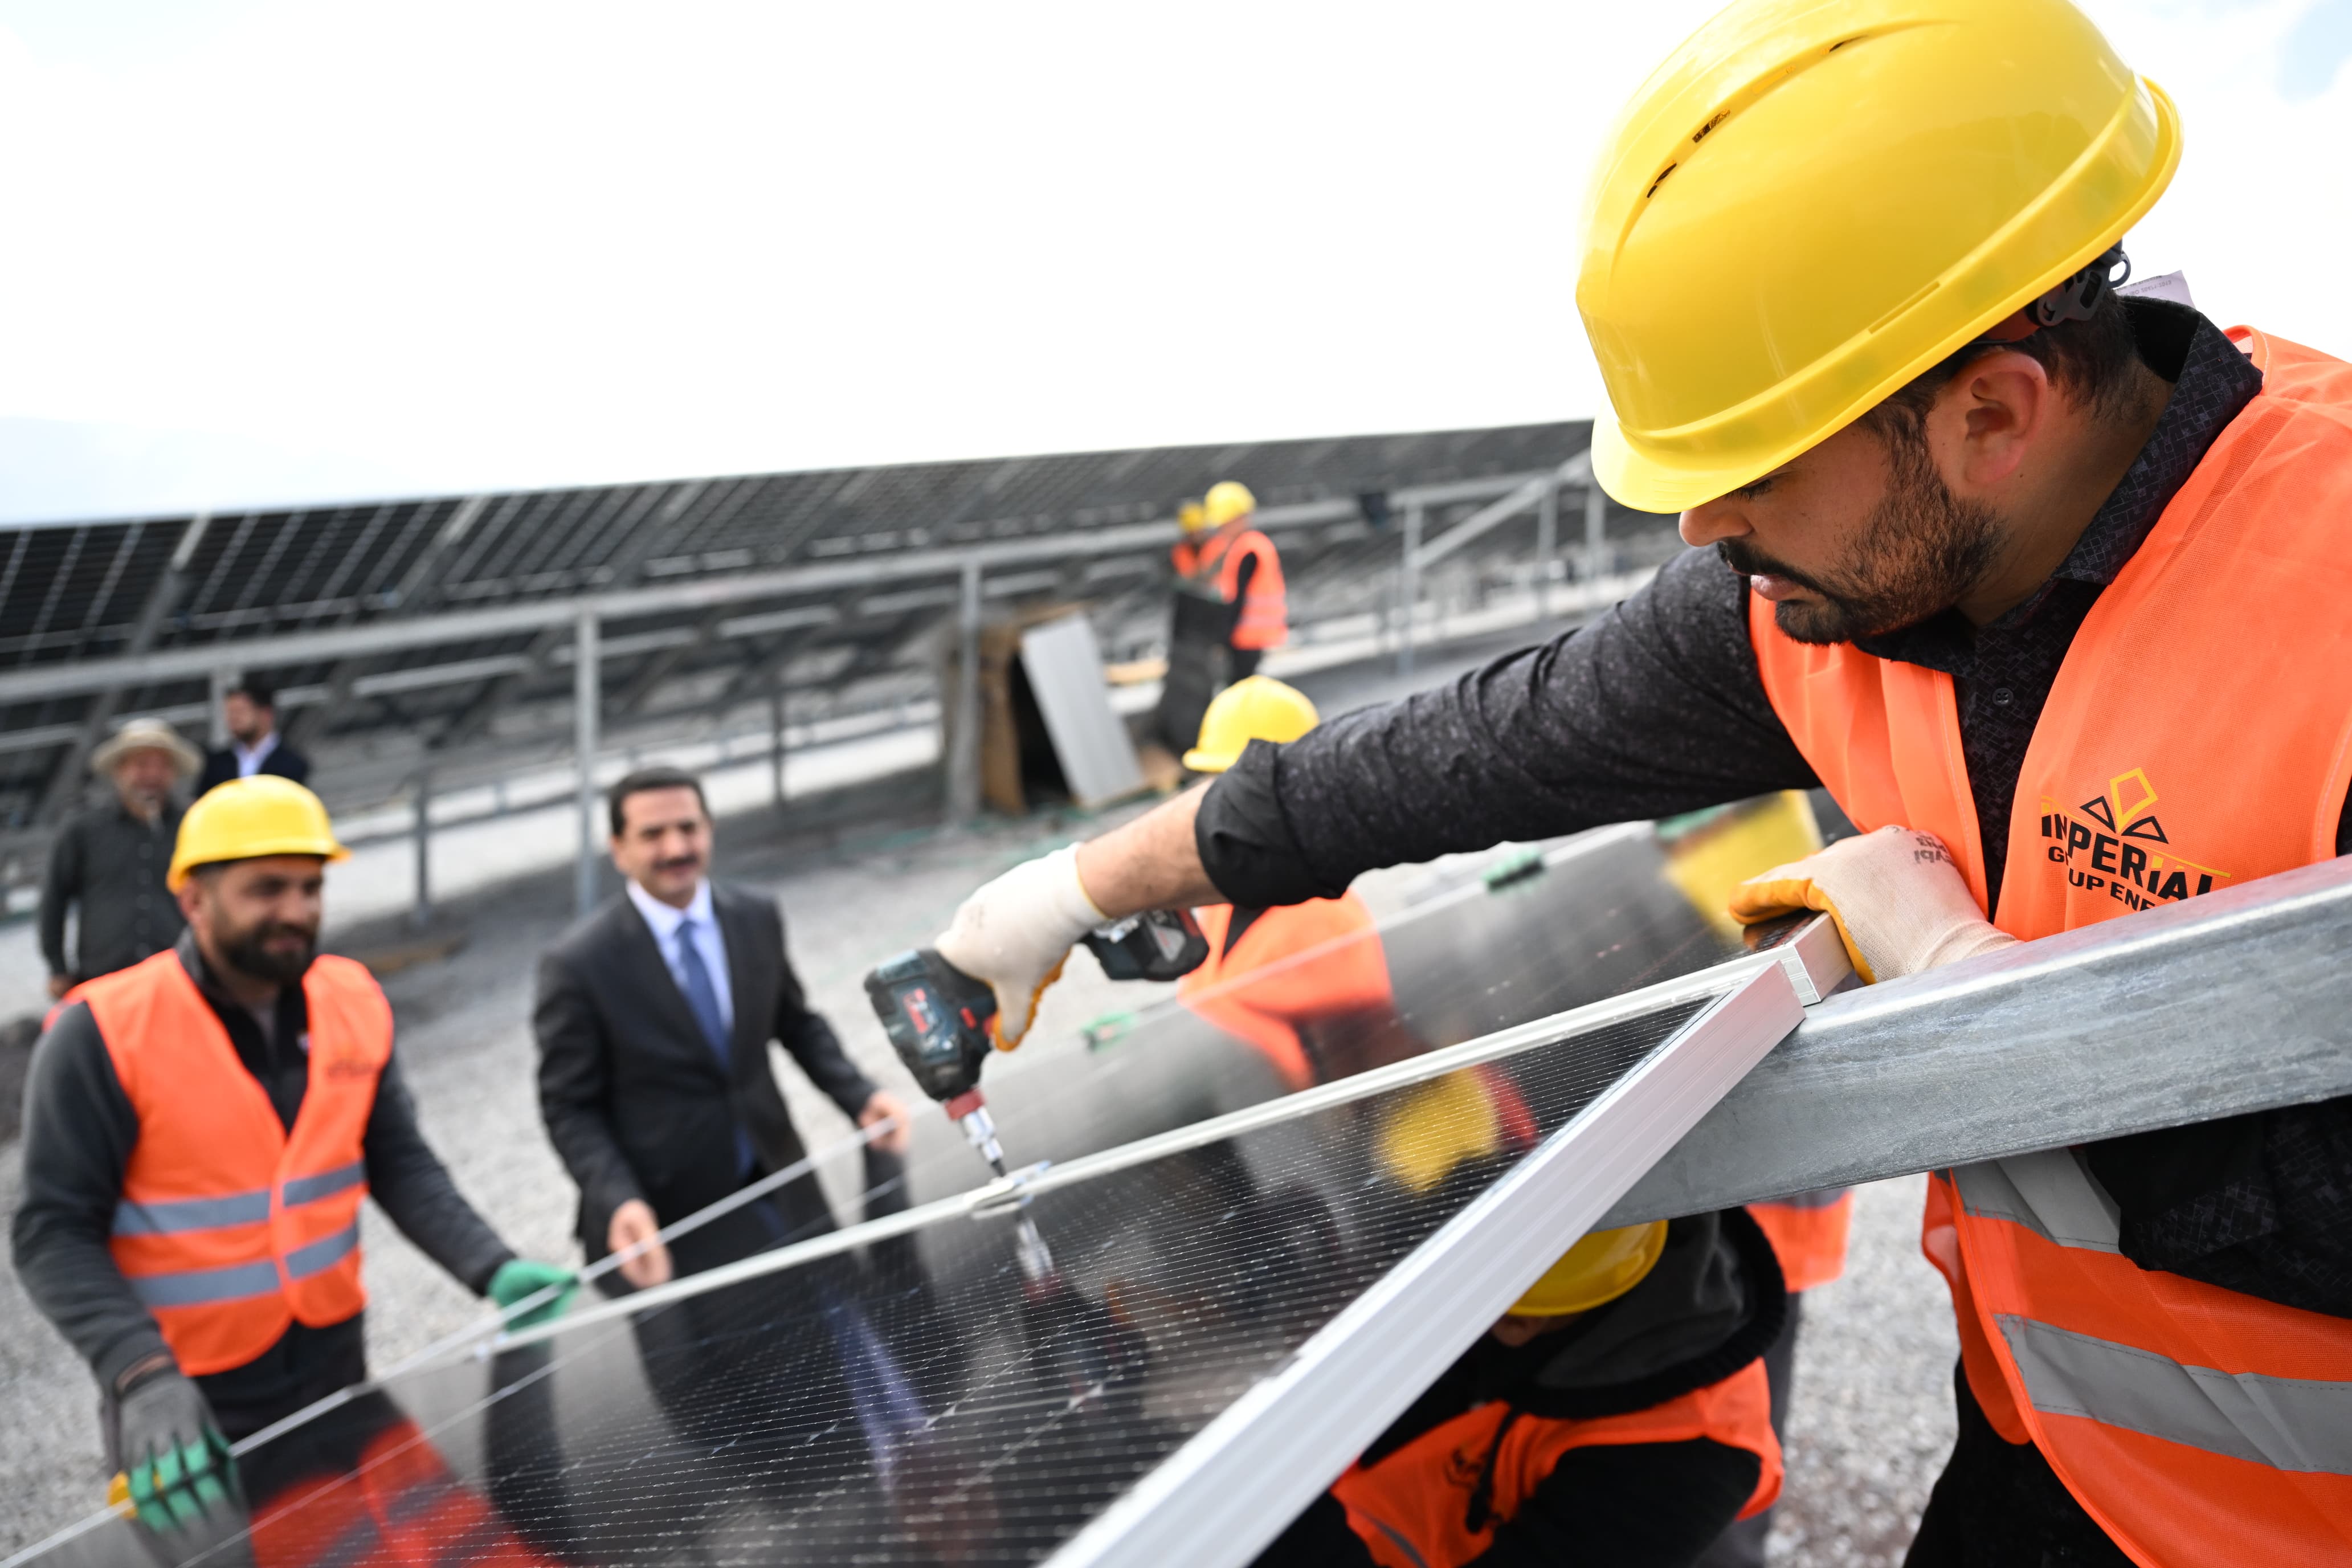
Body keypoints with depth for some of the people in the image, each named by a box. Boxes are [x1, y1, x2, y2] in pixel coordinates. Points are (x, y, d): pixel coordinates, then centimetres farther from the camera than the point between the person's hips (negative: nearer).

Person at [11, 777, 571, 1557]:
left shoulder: (353, 1003, -4)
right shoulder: (102, 1035, -17)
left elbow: (400, 1165, -1)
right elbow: (56, 1233, -17)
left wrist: (493, 1270, -16)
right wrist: (143, 1377, -30)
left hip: (336, 1370, 4)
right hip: (190, 1408, -4)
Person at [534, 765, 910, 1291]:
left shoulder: (757, 919, -1)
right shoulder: (577, 965, -14)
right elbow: (569, 1109, -10)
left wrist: (861, 1098, -4)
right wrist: (619, 1203, -25)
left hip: (782, 1195, 5)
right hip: (670, 1223, -4)